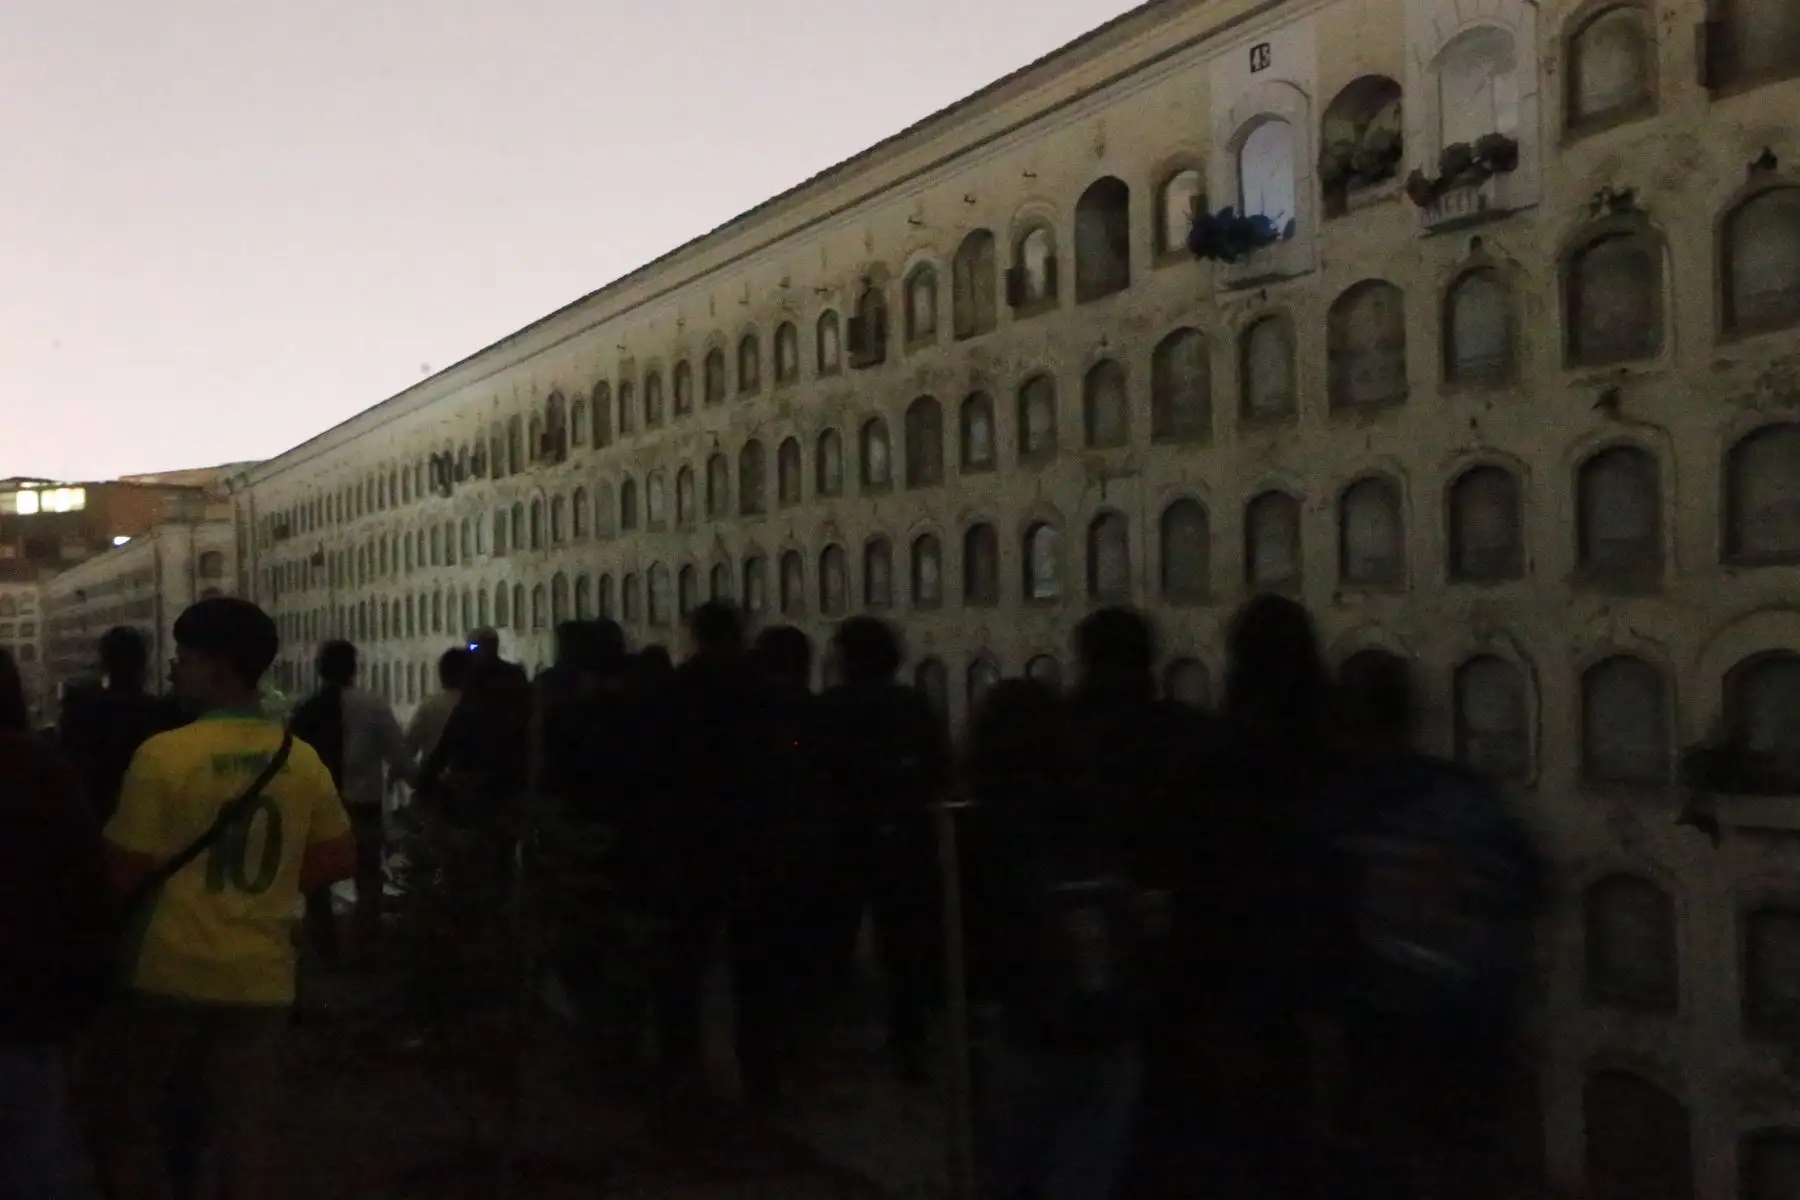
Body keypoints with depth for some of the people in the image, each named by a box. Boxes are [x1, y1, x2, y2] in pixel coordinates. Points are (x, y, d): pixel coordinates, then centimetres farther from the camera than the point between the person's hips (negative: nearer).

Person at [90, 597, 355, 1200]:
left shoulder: (164, 754, -14)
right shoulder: (302, 759, 1)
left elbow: (124, 873, -11)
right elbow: (339, 859, 7)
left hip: (169, 971, -4)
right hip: (260, 976, 4)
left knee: (126, 1121, 17)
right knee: (244, 1140, 10)